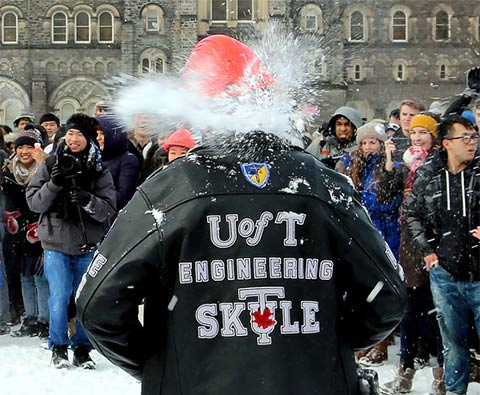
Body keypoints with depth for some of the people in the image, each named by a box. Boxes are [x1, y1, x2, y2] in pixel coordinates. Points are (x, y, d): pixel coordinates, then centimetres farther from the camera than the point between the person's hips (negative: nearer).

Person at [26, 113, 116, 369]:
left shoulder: (99, 171, 1)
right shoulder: (50, 165, 1)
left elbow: (108, 210, -6)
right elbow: (34, 203, -2)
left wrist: (88, 200, -25)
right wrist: (53, 185, -19)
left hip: (87, 246, 1)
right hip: (56, 244, -1)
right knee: (59, 298, -3)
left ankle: (82, 348, 21)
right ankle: (59, 347, 16)